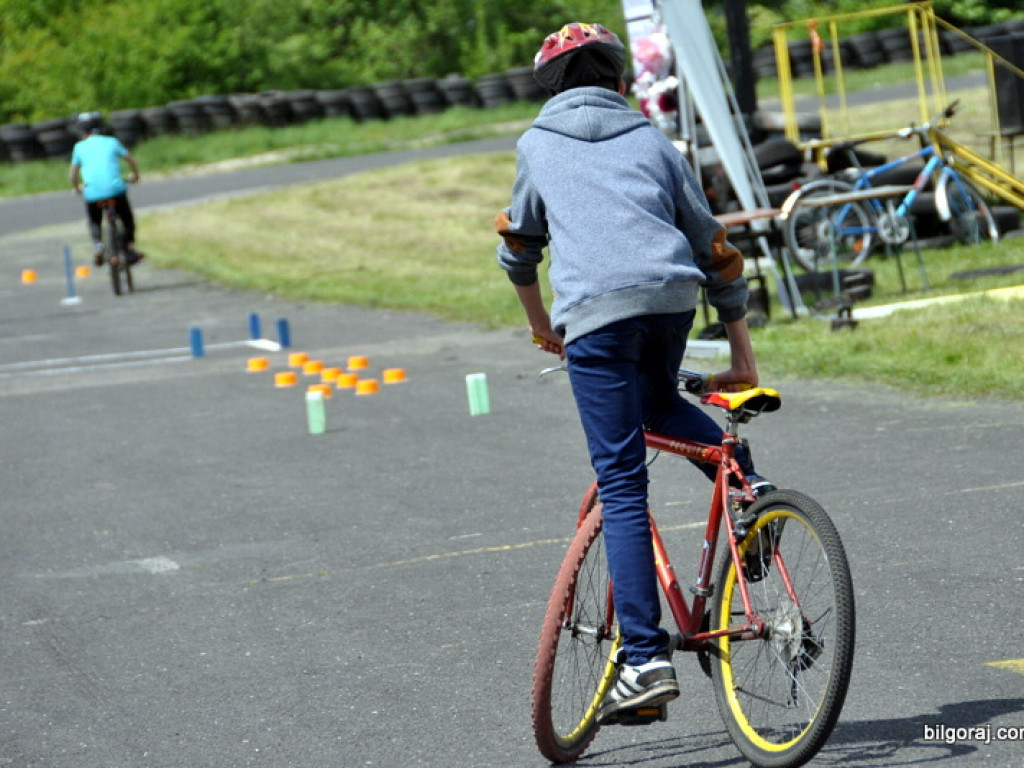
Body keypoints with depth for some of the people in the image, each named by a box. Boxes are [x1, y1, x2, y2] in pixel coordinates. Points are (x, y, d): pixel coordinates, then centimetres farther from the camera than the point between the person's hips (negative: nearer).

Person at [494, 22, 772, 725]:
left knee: (622, 489, -3)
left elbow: (518, 247, 37)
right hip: (673, 297, 3)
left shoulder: (537, 145, 23)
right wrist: (742, 357, 30)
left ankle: (647, 660, -8)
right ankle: (751, 479, 10)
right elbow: (717, 251, 25)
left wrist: (540, 323, 54)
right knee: (659, 404, 35)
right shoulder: (653, 142, 25)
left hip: (594, 311, -3)